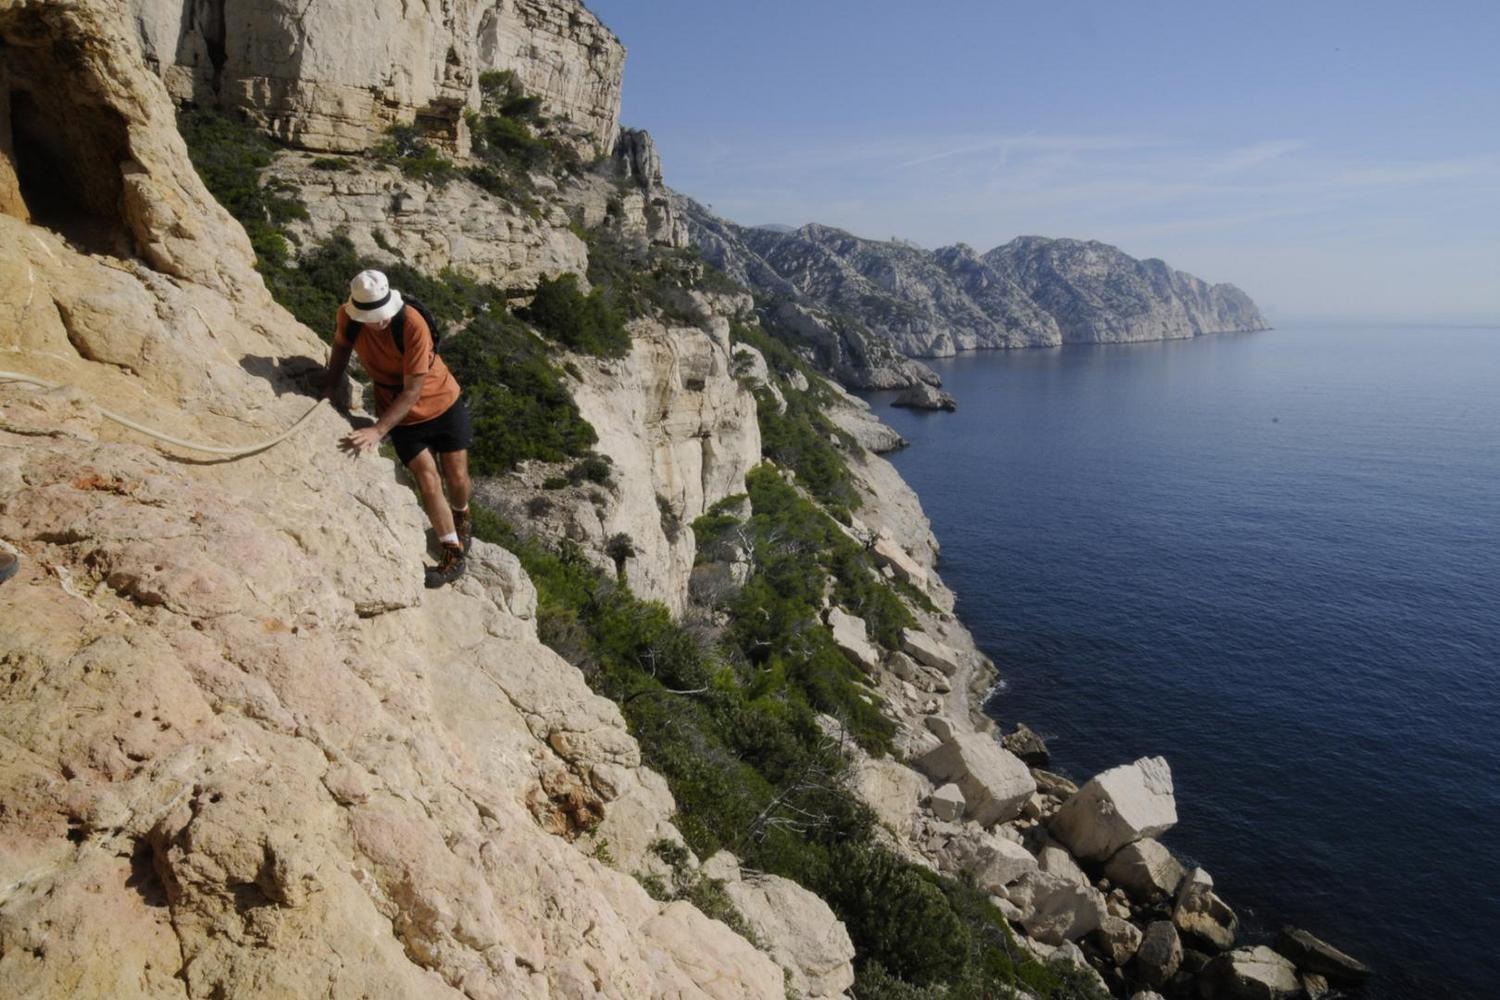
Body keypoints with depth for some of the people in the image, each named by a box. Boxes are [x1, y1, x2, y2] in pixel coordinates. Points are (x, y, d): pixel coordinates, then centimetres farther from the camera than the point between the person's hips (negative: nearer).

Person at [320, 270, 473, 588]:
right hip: (402, 417, 3)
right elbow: (341, 347, 8)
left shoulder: (412, 325, -30)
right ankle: (453, 553, 7)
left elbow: (413, 391, -27)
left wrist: (377, 431, -33)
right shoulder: (348, 317, -17)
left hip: (443, 403, -2)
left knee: (457, 479, 6)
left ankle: (462, 519, 41)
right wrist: (329, 389, -3)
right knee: (428, 482, -7)